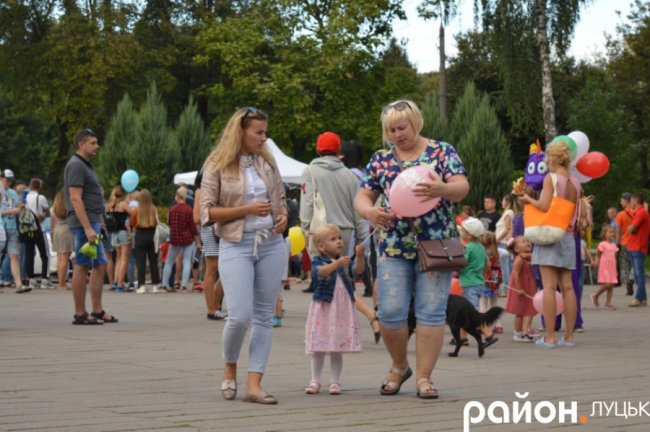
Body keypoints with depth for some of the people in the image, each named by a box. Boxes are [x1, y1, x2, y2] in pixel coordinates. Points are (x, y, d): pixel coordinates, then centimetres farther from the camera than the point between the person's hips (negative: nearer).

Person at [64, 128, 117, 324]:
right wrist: (88, 228, -25)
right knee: (82, 266, -6)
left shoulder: (85, 165, 19)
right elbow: (75, 199, -20)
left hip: (92, 222, 10)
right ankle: (80, 314, -3)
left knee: (99, 265, 10)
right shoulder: (76, 165, -12)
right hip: (84, 222, -10)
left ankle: (97, 311, 13)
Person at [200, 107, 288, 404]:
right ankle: (230, 369, 16)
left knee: (264, 315, 2)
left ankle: (254, 384, 5)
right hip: (236, 245, -5)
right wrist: (247, 209, -15)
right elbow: (207, 211, -6)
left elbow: (281, 197, 22)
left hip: (271, 243, 5)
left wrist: (283, 215, -1)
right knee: (240, 315, -12)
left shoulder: (267, 162, 9)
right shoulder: (218, 165, -3)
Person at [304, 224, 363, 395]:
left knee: (337, 348, 4)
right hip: (323, 307, -3)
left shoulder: (344, 260, 8)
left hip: (342, 308, 3)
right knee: (319, 348, 3)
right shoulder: (318, 261, -4)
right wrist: (337, 264, -39)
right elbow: (320, 272, -25)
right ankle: (315, 381, 12)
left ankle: (335, 382, 10)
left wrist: (359, 256, -22)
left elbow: (358, 270, -5)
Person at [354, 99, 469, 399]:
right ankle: (399, 366, 21)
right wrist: (369, 211, -17)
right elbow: (362, 196, 8)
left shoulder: (442, 152, 2)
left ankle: (423, 377, 4)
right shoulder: (381, 159, 9)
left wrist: (441, 189, -33)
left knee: (430, 312, -4)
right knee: (390, 312, -3)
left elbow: (462, 187, -9)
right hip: (393, 247, 2)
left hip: (436, 245, -2)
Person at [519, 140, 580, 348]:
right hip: (568, 237, 6)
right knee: (567, 287, 5)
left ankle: (550, 337, -9)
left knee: (549, 286, -7)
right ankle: (569, 336, 6)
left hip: (549, 235, -6)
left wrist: (528, 200, -2)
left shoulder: (551, 178, -8)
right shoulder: (576, 183, 10)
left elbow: (545, 205, -18)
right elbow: (577, 214, 12)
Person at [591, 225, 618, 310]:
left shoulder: (614, 245, 12)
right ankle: (596, 296, 8)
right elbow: (599, 257, -2)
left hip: (612, 268, 6)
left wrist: (616, 270, 14)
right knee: (607, 284, -14)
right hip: (604, 267, -6)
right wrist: (598, 267, -4)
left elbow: (615, 257, 16)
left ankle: (608, 302, 10)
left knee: (612, 285, 3)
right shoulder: (602, 244, -6)